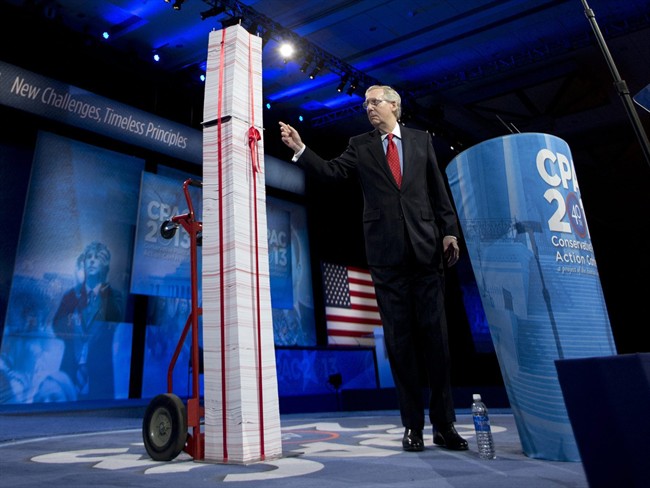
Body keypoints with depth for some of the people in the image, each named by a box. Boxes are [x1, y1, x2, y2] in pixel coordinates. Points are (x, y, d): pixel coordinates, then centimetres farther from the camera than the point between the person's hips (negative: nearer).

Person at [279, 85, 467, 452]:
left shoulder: (421, 140, 14)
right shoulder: (360, 146, 12)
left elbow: (439, 190, 10)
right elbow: (332, 171, -1)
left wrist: (449, 231, 1)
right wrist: (301, 149, -13)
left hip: (426, 247, 0)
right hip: (387, 252, 0)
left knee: (435, 335, 1)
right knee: (399, 338, 2)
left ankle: (444, 424, 11)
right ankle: (413, 424, 12)